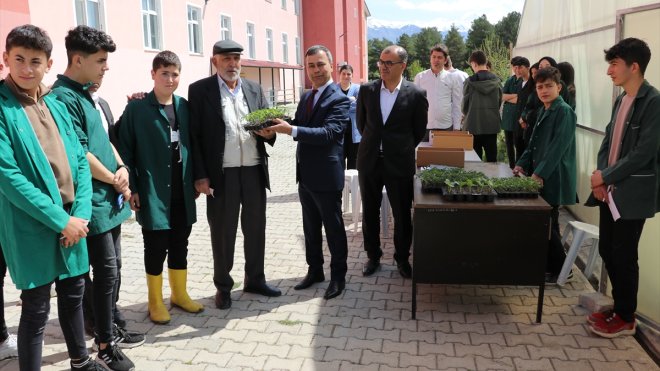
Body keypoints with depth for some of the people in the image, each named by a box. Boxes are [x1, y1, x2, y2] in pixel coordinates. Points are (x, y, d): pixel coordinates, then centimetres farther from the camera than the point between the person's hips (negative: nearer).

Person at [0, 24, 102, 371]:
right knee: (36, 309, 5)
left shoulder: (56, 105, 9)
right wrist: (59, 220, -18)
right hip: (32, 226, -6)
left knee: (73, 294, 20)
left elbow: (80, 161, 7)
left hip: (72, 219, 6)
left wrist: (81, 213, -5)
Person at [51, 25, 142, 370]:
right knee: (106, 272, -1)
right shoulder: (63, 97, -15)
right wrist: (115, 180, -7)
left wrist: (123, 168, -1)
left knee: (110, 270, 16)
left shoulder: (84, 95, 12)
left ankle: (109, 329, 30)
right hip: (94, 202, -9)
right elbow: (80, 154, -19)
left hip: (111, 199, 9)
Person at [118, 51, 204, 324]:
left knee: (179, 246, 14)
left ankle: (180, 293, 31)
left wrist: (196, 179, 10)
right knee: (156, 248, 6)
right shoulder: (136, 109, -6)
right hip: (152, 192, -4)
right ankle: (155, 301, 23)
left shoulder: (184, 106, 7)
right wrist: (131, 188, -10)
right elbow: (125, 151, -6)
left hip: (182, 192, 4)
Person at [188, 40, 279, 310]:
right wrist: (200, 175, -11)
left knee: (256, 228, 13)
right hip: (222, 174, -4)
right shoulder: (200, 90, -2)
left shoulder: (254, 89, 10)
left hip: (254, 171, 4)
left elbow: (267, 126, 14)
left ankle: (255, 279, 30)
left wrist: (268, 133, -11)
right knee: (222, 232, 7)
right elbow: (194, 135, -5)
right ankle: (223, 286, 24)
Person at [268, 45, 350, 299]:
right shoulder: (306, 97, 12)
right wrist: (279, 126, -11)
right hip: (305, 175, 8)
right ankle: (315, 270, 34)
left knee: (334, 228, 6)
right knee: (310, 228, 18)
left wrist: (291, 130, -35)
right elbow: (298, 127, 11)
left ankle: (338, 276, 21)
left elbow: (328, 133, -27)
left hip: (326, 176, -8)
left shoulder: (339, 99, -14)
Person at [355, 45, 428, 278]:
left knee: (402, 215, 8)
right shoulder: (367, 90, 0)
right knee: (369, 213, 12)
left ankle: (402, 258, 27)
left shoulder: (416, 94, -7)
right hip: (369, 161, 3)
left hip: (399, 163, -2)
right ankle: (373, 256, 30)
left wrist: (401, 150, 10)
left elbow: (419, 130, 4)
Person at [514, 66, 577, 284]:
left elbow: (558, 147, -21)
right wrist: (522, 165, 7)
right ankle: (550, 264, 27)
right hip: (541, 176, 8)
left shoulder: (564, 111, -13)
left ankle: (560, 268, 14)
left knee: (547, 224, -1)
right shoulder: (544, 111, 13)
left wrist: (539, 174, -23)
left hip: (553, 178, -8)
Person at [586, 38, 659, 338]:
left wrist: (605, 176, -14)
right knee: (607, 251, 14)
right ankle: (619, 307, 31)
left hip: (633, 193, -7)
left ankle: (626, 318, 20)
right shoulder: (620, 100, 11)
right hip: (611, 190, 8)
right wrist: (600, 176, -2)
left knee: (623, 256, 3)